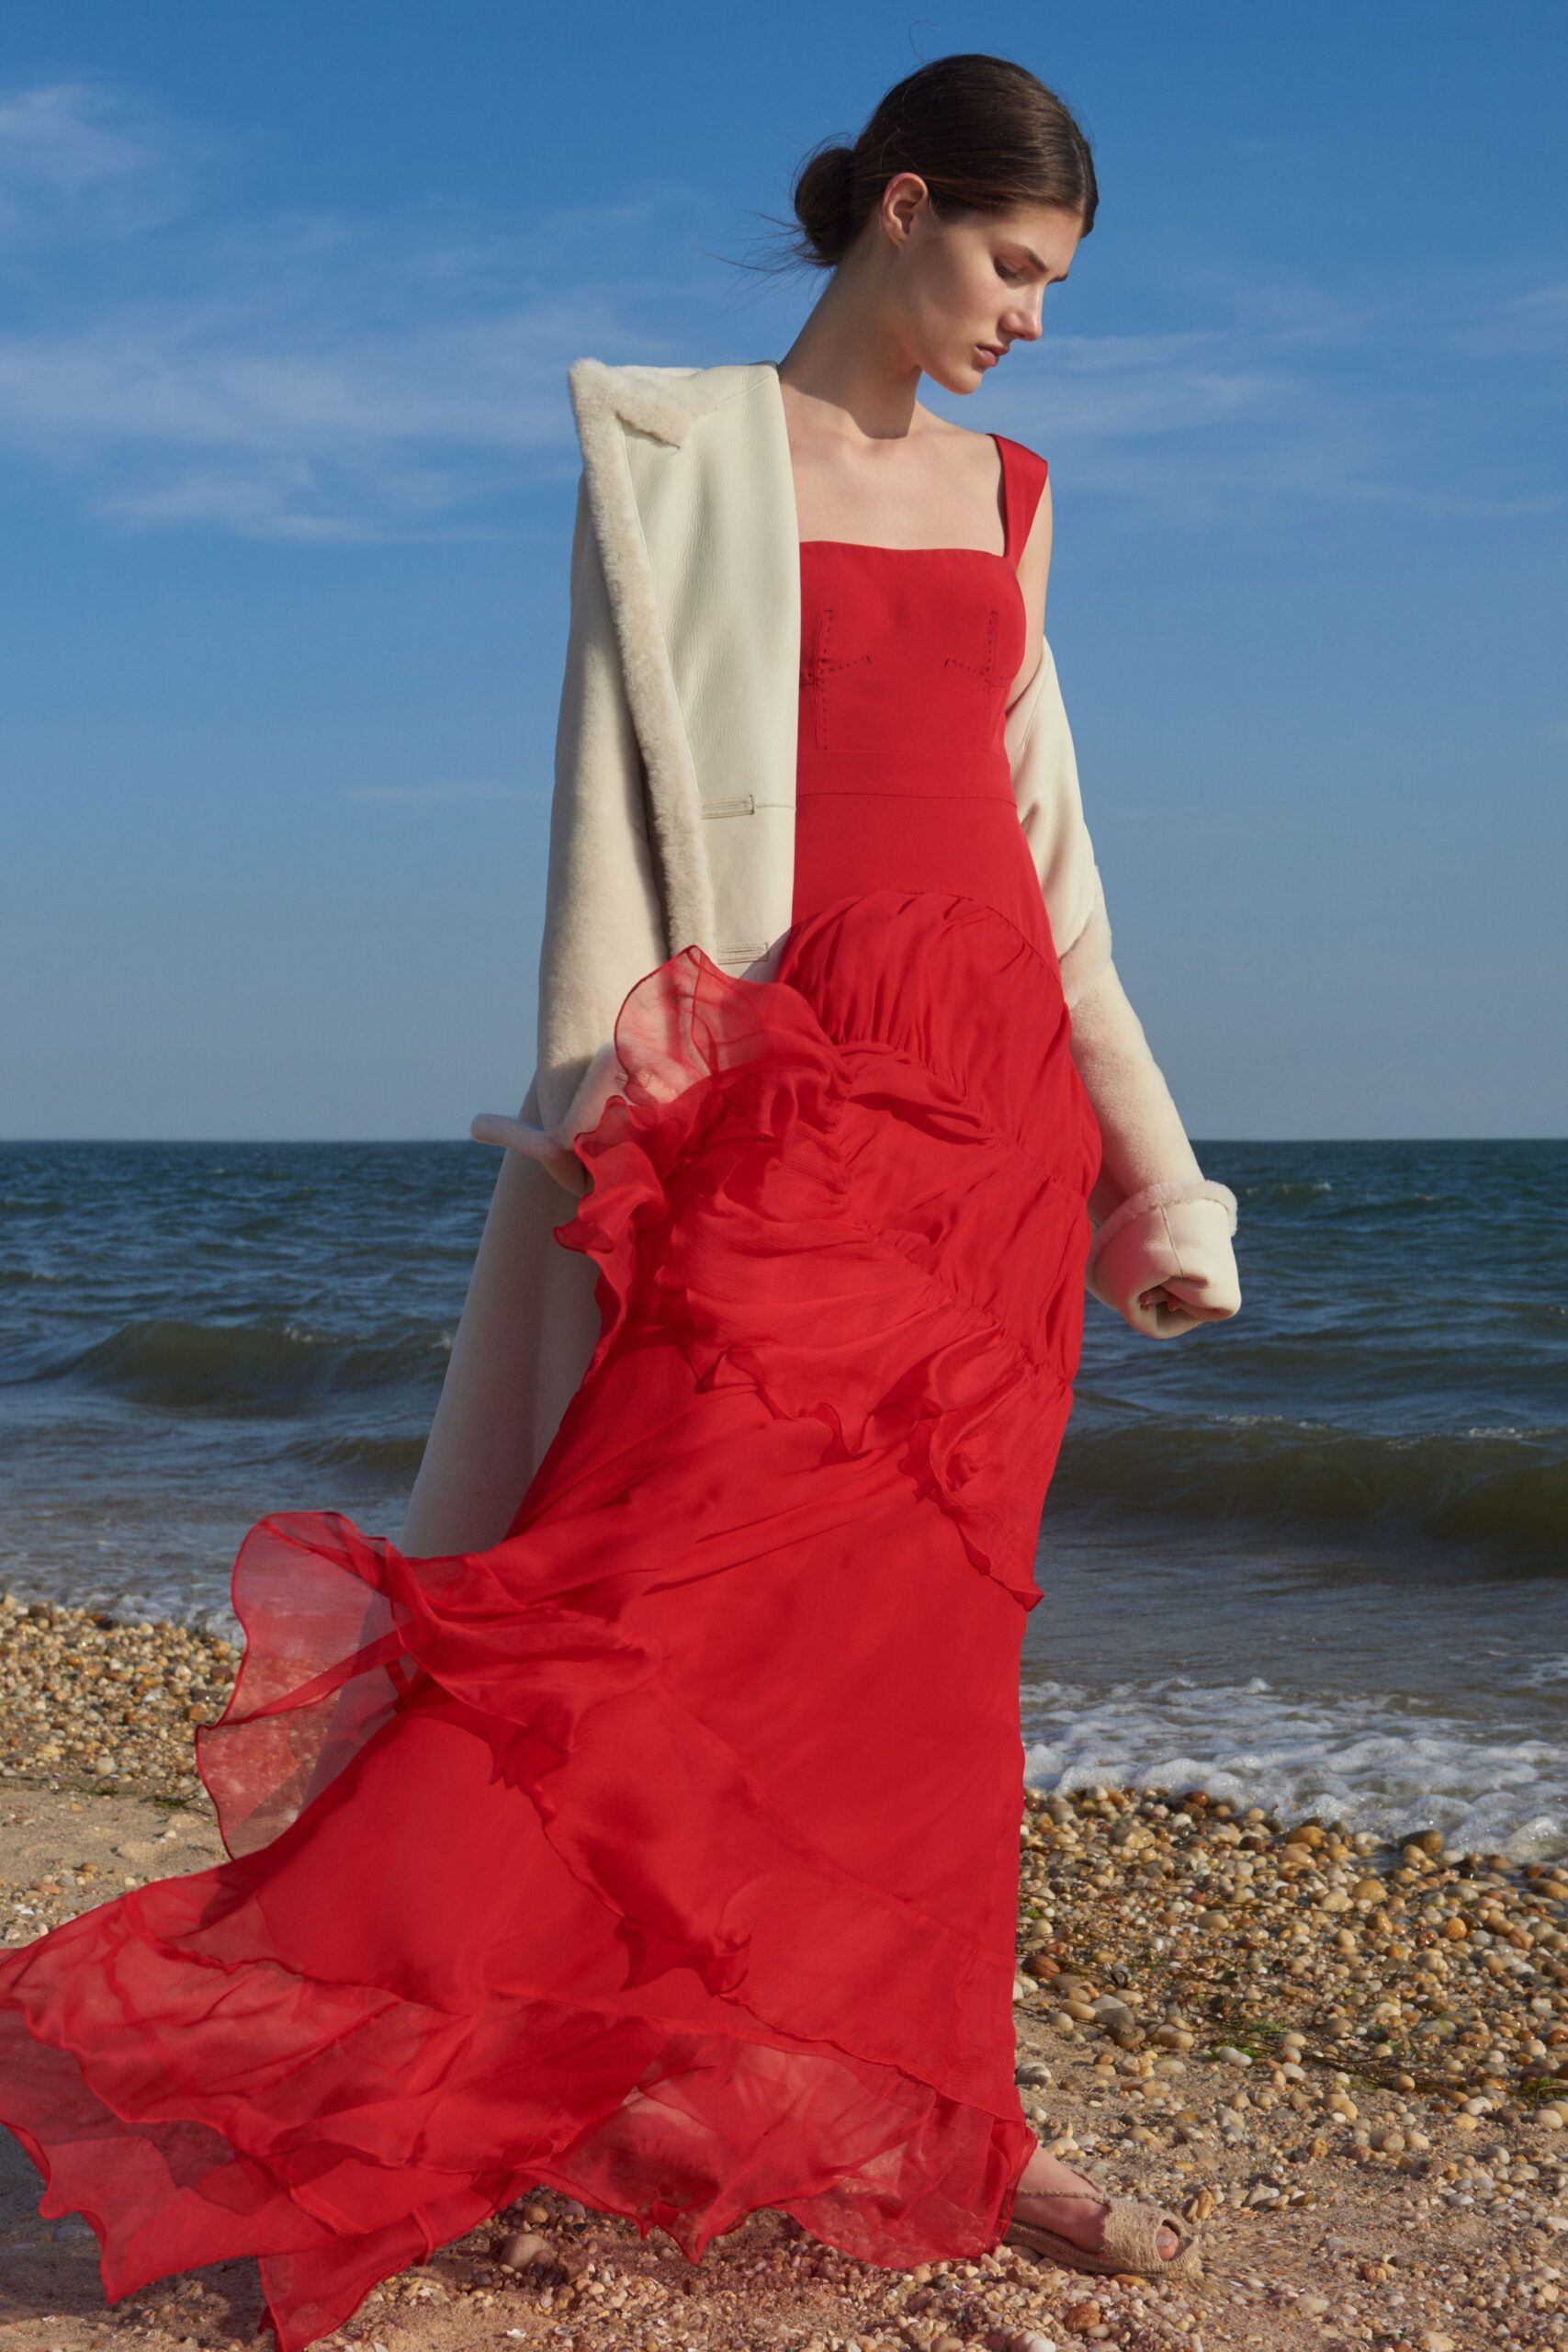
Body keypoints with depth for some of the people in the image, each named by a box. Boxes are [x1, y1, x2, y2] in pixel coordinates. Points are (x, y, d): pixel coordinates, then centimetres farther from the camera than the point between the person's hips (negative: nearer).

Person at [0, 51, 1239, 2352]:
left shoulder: (1001, 492, 17)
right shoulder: (684, 450, 1)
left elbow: (1040, 826, 17)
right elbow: (616, 795, -5)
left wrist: (1141, 1157, 15)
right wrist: (607, 1113, -12)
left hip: (996, 1096, 6)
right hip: (785, 1094, -5)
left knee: (926, 1625, 8)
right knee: (669, 1585, -12)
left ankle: (924, 2124, 19)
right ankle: (341, 2133, -3)